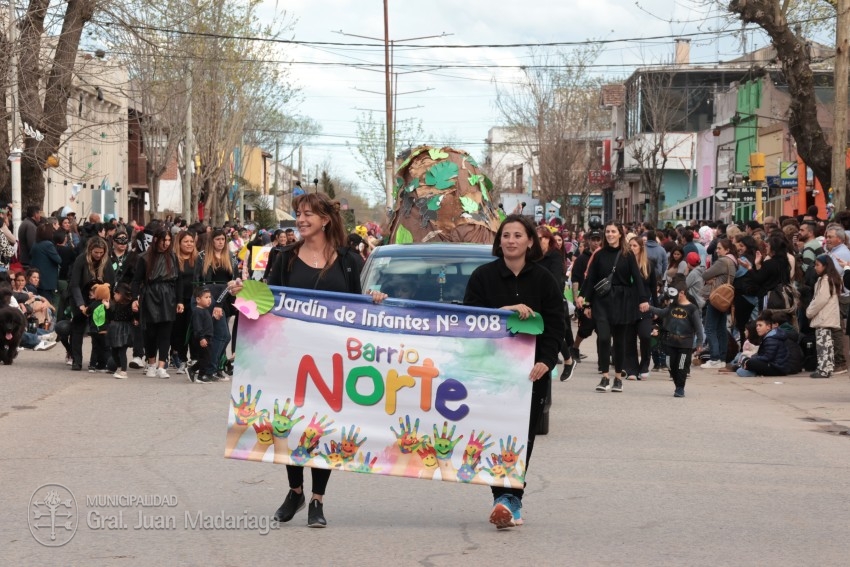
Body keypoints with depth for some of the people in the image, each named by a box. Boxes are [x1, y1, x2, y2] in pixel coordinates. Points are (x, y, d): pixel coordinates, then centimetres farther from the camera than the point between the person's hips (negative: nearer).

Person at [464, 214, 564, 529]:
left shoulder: (543, 279, 5)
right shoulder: (483, 276, 2)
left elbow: (555, 325, 1)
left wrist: (545, 361, -14)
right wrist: (506, 310, -16)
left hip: (532, 370, 1)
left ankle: (511, 498, 8)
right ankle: (504, 497, -12)